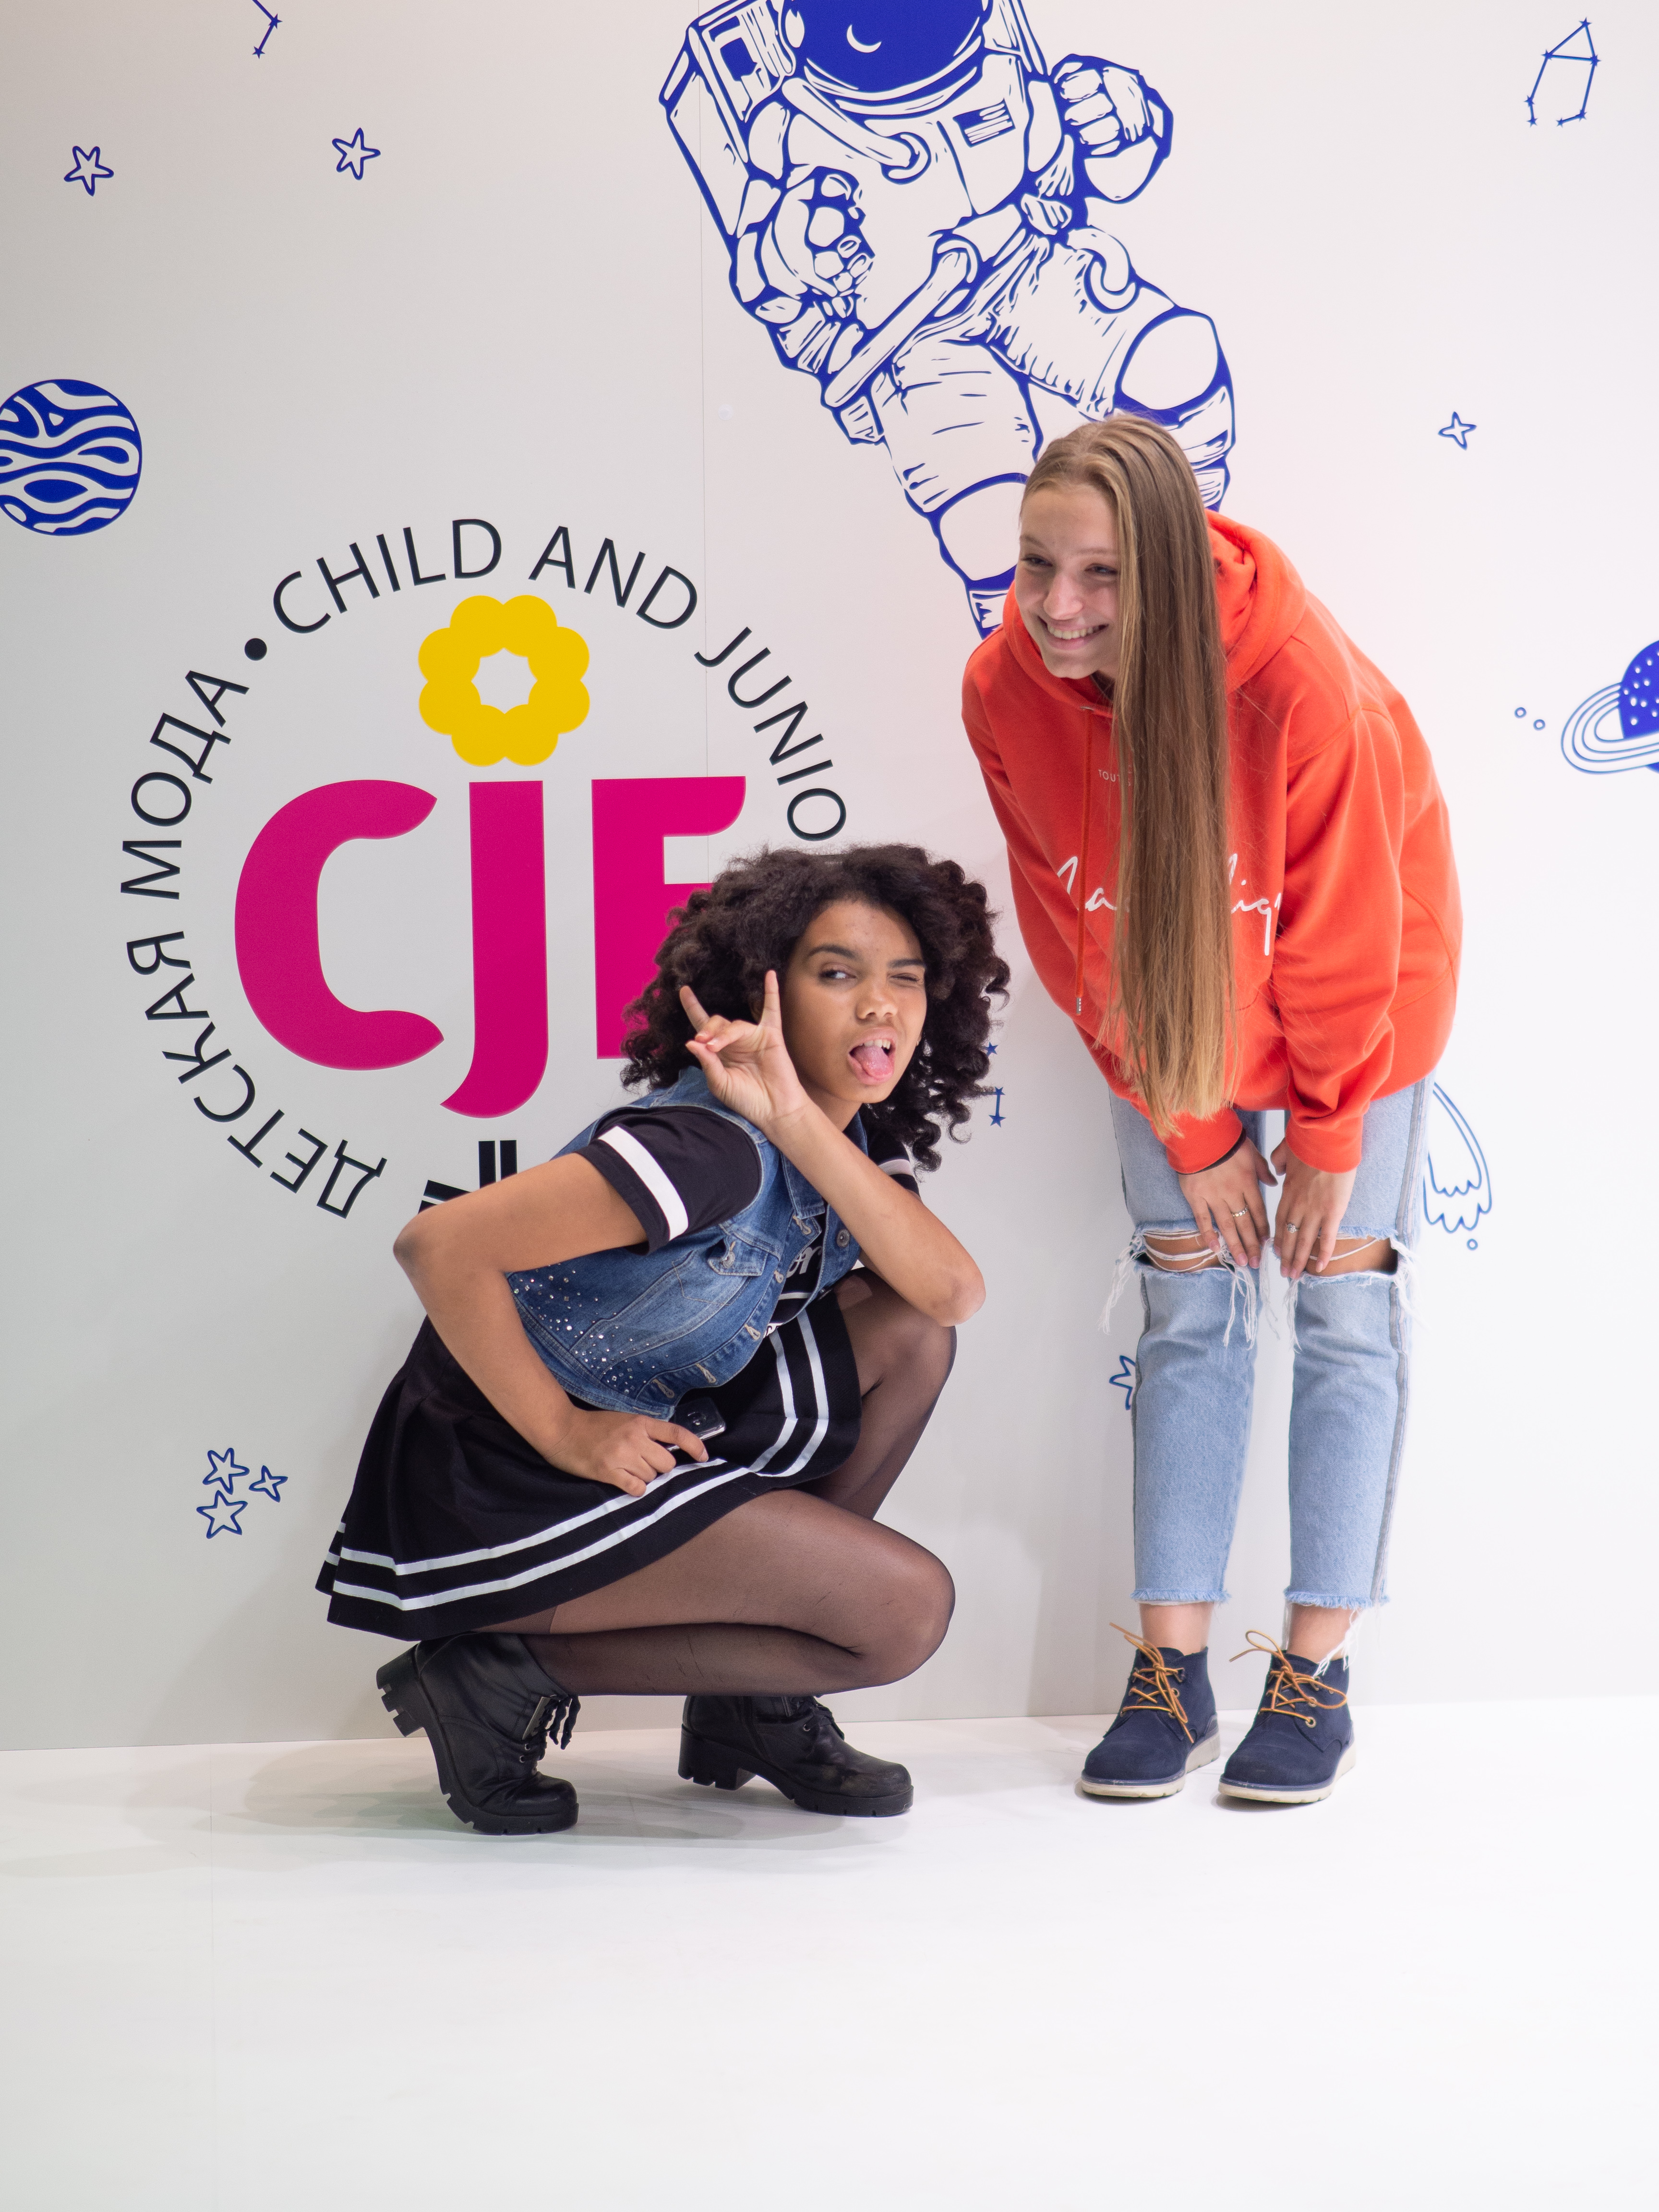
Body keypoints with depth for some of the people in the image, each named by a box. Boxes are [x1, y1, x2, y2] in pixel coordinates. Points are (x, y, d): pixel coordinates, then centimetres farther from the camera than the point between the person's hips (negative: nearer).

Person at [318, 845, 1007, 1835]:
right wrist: (564, 1433, -21)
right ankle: (506, 1678, -6)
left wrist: (799, 1122, -22)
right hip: (498, 1484, -9)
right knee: (905, 1609, -15)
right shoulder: (714, 1148, -24)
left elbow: (954, 1294, -13)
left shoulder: (850, 1140, 5)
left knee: (909, 1332, 1)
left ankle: (751, 1696, 7)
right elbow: (438, 1245, -28)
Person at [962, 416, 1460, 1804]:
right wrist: (1190, 1138, -8)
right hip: (1170, 1007, 3)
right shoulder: (1005, 691, -24)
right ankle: (1173, 1669, 4)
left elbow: (1341, 935, -21)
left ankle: (1317, 1675, 2)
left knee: (1345, 1304, -4)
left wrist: (1324, 1146, -12)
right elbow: (1076, 939, -12)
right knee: (1187, 1313, 1)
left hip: (1350, 998, -3)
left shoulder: (1301, 680, -34)